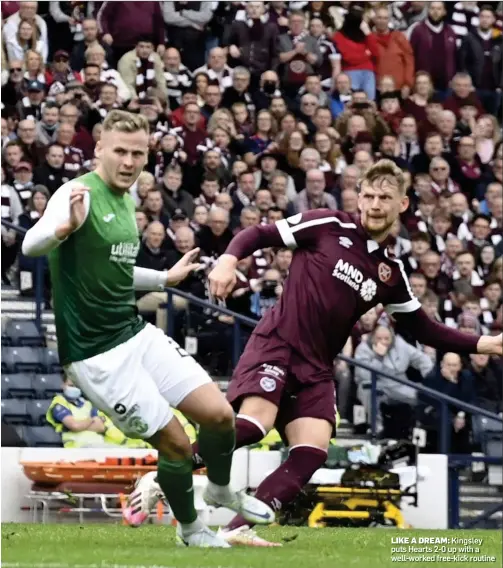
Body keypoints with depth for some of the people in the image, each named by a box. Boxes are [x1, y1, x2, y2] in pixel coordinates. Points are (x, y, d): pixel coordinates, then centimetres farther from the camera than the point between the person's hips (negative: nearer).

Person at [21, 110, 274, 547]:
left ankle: (221, 491, 31)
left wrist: (165, 279, 30)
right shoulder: (81, 194, -18)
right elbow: (30, 245, -36)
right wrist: (64, 227, -56)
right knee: (176, 443, -6)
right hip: (96, 354, -8)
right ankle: (191, 531, 20)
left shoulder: (126, 200, 9)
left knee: (219, 415, 1)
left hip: (137, 333, 8)